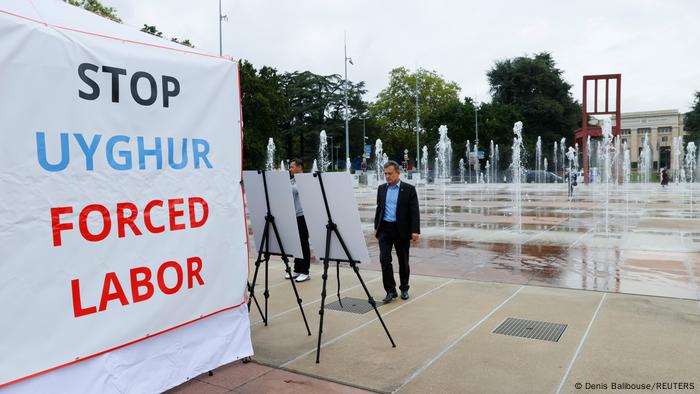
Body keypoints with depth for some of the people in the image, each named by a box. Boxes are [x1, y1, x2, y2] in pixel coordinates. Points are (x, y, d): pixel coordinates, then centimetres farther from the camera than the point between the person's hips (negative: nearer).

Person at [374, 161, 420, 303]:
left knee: (403, 261, 8)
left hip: (402, 230, -3)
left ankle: (404, 289, 25)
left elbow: (414, 211, -9)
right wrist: (376, 227, 13)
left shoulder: (409, 189, -5)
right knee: (384, 259, -8)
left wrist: (415, 231, -17)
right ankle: (390, 290, 1)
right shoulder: (381, 188, 9)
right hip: (385, 229, 3)